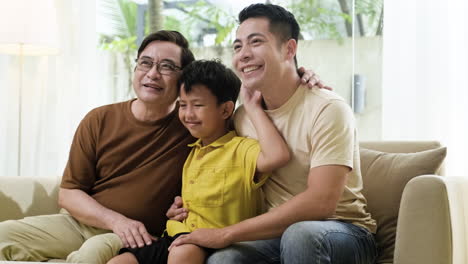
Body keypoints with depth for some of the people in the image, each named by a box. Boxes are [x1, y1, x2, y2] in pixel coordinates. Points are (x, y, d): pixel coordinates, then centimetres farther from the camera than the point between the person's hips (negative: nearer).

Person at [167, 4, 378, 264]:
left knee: (299, 233, -37)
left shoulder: (327, 109, -15)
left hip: (346, 233, -3)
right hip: (278, 231, 4)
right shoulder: (242, 116, 5)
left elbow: (321, 203, -25)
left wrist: (226, 234, -25)